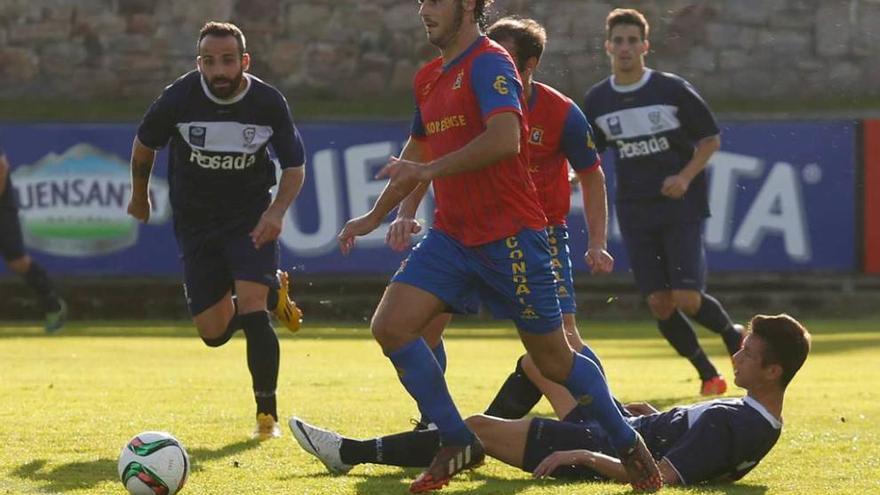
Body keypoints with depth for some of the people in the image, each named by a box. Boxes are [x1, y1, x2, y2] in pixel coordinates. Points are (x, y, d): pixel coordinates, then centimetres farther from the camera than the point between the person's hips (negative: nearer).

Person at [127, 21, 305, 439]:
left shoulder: (269, 103, -14)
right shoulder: (179, 98, -16)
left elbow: (295, 166, -1)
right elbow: (144, 146, 5)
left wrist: (276, 211, -18)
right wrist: (139, 196, 19)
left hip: (251, 219, -2)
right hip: (195, 222, 2)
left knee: (251, 307, -21)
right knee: (214, 333, 2)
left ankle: (267, 413, -7)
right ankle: (273, 291, 35)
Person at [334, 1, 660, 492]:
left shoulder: (489, 63, -13)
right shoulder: (429, 78, 14)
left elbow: (505, 139, -29)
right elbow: (415, 156, 28)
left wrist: (429, 169, -24)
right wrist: (375, 217, 25)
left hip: (510, 238, -8)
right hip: (451, 236, 8)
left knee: (553, 358, 1)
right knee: (390, 325, -9)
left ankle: (628, 442, 22)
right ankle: (458, 444, 1)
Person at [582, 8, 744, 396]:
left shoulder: (673, 90, -6)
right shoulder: (597, 101, 4)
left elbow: (711, 139, 1)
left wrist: (686, 176, -13)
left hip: (681, 207, -4)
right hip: (635, 214, 4)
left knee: (687, 300, -14)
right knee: (659, 305, -2)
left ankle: (734, 334, 17)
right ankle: (708, 375, 15)